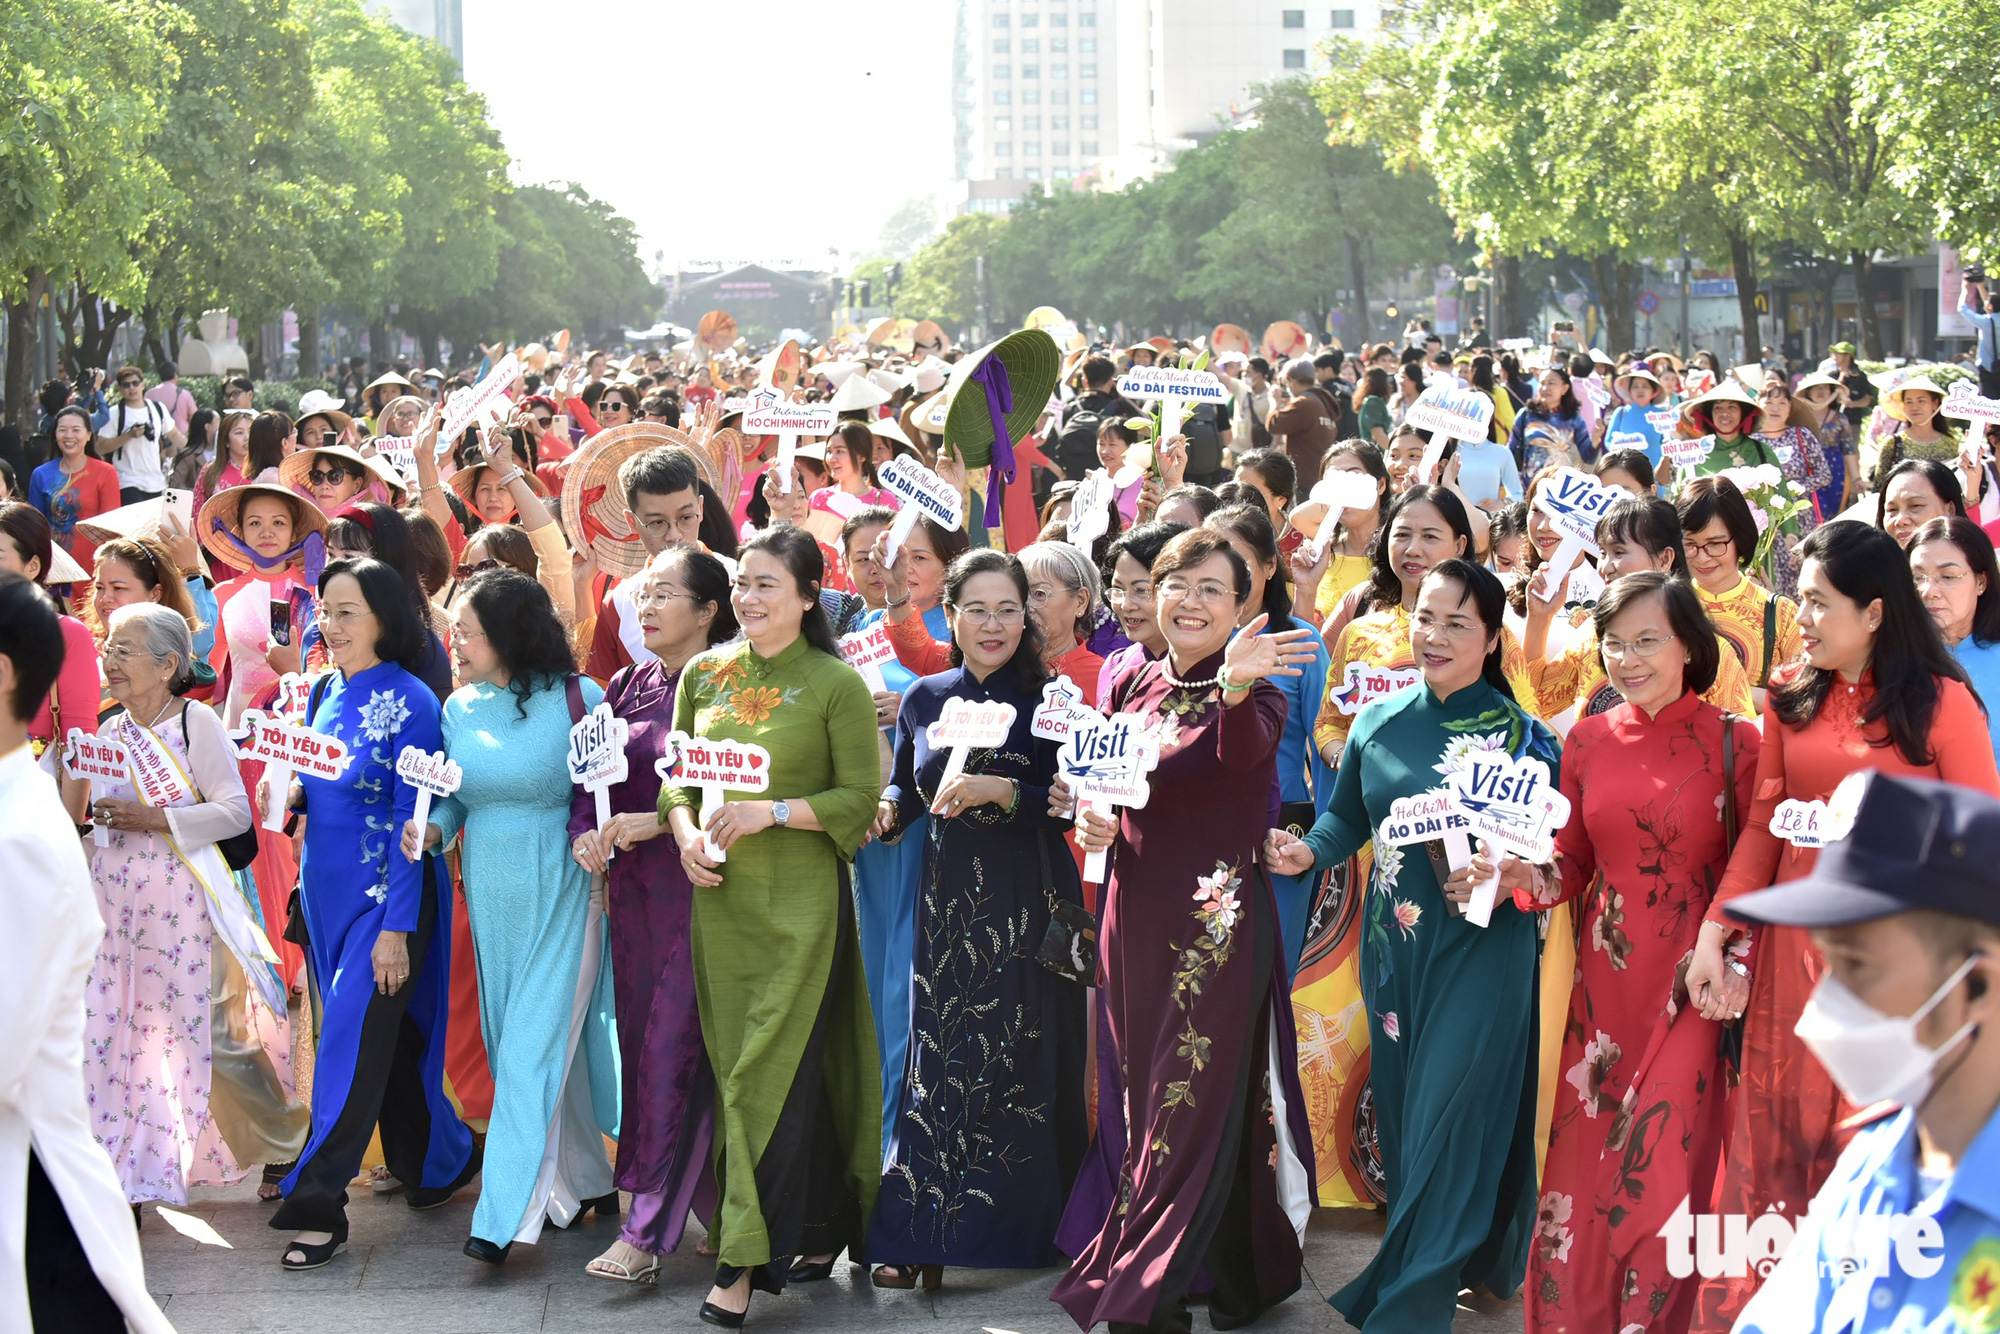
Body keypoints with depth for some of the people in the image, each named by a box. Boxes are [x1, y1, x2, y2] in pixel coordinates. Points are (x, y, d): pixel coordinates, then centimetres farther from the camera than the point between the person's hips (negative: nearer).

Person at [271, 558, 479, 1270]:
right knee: (388, 1036, 15)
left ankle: (318, 1205, -6)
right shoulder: (325, 691, 8)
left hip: (385, 896, -7)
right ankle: (439, 1158, 32)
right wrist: (295, 794, -4)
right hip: (325, 888, 7)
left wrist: (397, 926, -17)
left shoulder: (410, 703, -14)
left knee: (352, 1037, -9)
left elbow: (411, 820, -15)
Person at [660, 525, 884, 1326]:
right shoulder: (704, 675, 10)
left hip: (800, 896, -5)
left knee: (773, 1068, -7)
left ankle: (746, 1258, -3)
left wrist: (772, 811, -17)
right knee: (735, 1065, 7)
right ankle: (814, 1232, 20)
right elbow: (677, 776, 14)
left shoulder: (836, 684, -5)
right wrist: (686, 832, -5)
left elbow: (861, 794, -7)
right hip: (720, 894, 5)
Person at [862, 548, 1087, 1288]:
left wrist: (999, 790, -23)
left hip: (1027, 903, -3)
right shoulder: (925, 699, 7)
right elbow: (905, 790, 18)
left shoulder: (1048, 700, -4)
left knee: (1021, 1058, 0)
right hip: (948, 900, 3)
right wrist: (887, 810, -3)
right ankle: (920, 1236, 6)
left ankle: (1025, 1226, 11)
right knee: (938, 1059, 2)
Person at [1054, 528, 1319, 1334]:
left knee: (1194, 1104, -5)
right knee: (1141, 1099, 10)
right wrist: (1089, 819, -4)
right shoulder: (1130, 685, 9)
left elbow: (1245, 751, -30)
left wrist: (1235, 685, -51)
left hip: (1219, 924, -6)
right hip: (1135, 919, 6)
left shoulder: (1254, 693, -7)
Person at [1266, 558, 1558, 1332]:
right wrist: (1307, 852, -7)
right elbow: (1347, 817, 13)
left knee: (1450, 1113, -6)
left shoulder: (1519, 734, -8)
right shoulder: (1379, 723, 6)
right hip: (1394, 947, 5)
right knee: (1401, 1110, 11)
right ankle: (1432, 1261, 26)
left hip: (1481, 950, -5)